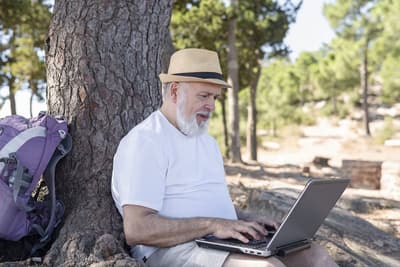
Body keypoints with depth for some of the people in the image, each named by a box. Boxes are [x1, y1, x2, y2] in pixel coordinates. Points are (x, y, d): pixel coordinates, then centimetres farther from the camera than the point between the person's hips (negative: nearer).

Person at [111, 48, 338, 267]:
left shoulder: (208, 142, 21)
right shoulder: (145, 141, -9)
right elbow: (136, 229, -18)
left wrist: (249, 221, 5)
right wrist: (212, 225, -23)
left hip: (227, 244, 8)